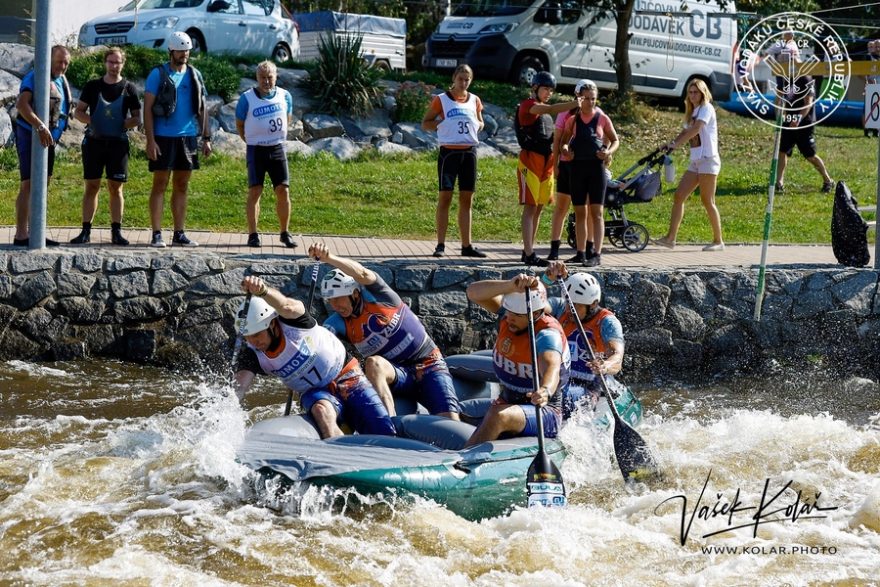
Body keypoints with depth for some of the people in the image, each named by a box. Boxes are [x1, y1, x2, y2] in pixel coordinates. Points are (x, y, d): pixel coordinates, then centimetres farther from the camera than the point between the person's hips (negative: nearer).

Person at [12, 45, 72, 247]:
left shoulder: (62, 81, 14)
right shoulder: (35, 77, -13)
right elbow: (21, 104, -27)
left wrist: (54, 134, 14)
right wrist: (40, 127, -36)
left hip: (49, 139, 9)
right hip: (31, 137, -9)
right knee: (28, 185, -11)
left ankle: (34, 233, 18)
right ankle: (21, 236, -11)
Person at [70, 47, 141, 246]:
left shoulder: (128, 88, 6)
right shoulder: (93, 86, 7)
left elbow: (137, 118, 7)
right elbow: (78, 112, 10)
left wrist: (124, 124, -12)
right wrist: (91, 121, -9)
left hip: (118, 142, 0)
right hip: (94, 140, 0)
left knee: (115, 188, 2)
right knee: (91, 186, 1)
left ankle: (116, 231, 5)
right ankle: (86, 231, 3)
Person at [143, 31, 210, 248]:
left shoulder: (194, 75, 11)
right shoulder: (158, 74, -3)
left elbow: (202, 108, 16)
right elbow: (147, 108, -6)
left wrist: (206, 138, 10)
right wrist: (150, 140, -13)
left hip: (188, 137, 5)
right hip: (163, 138, -5)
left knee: (182, 186, 8)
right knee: (160, 185, -3)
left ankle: (179, 234, 13)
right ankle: (156, 234, -2)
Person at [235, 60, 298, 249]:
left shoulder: (285, 96, 1)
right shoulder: (247, 98, -6)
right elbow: (239, 124, 6)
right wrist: (252, 141, 7)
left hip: (277, 149, 2)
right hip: (256, 150, -2)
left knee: (283, 191, -2)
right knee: (255, 191, -6)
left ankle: (285, 233, 8)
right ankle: (253, 234, -1)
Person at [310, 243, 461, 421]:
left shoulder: (375, 295, -12)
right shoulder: (339, 323, -2)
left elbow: (362, 274, -33)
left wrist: (329, 258, -50)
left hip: (429, 366, -3)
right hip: (395, 372, 3)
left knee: (451, 423, -23)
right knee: (373, 363, -34)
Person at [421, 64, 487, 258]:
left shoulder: (474, 100, 11)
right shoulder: (441, 100, -1)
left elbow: (480, 122, 25)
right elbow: (425, 123, 3)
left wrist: (477, 126, 2)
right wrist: (442, 124, -13)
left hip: (469, 152, 4)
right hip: (449, 152, -4)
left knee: (467, 199, 7)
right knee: (445, 197, -5)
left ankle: (467, 246, 12)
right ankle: (440, 245, -2)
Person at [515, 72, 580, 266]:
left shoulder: (544, 110, 20)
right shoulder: (528, 105, -7)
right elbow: (551, 110, -26)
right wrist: (572, 104, -36)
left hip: (546, 161, 9)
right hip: (531, 159, -9)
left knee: (539, 207, 9)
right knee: (530, 206, -11)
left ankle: (528, 251, 14)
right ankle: (528, 254, -14)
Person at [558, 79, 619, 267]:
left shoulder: (602, 118, 2)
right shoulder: (573, 119, 7)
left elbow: (615, 140, 10)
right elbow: (564, 140, 14)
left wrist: (609, 152, -10)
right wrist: (565, 150, -8)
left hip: (596, 167, -3)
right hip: (577, 167, 3)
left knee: (596, 212, -8)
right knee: (580, 213, 7)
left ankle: (596, 254, -12)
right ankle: (581, 253, 14)